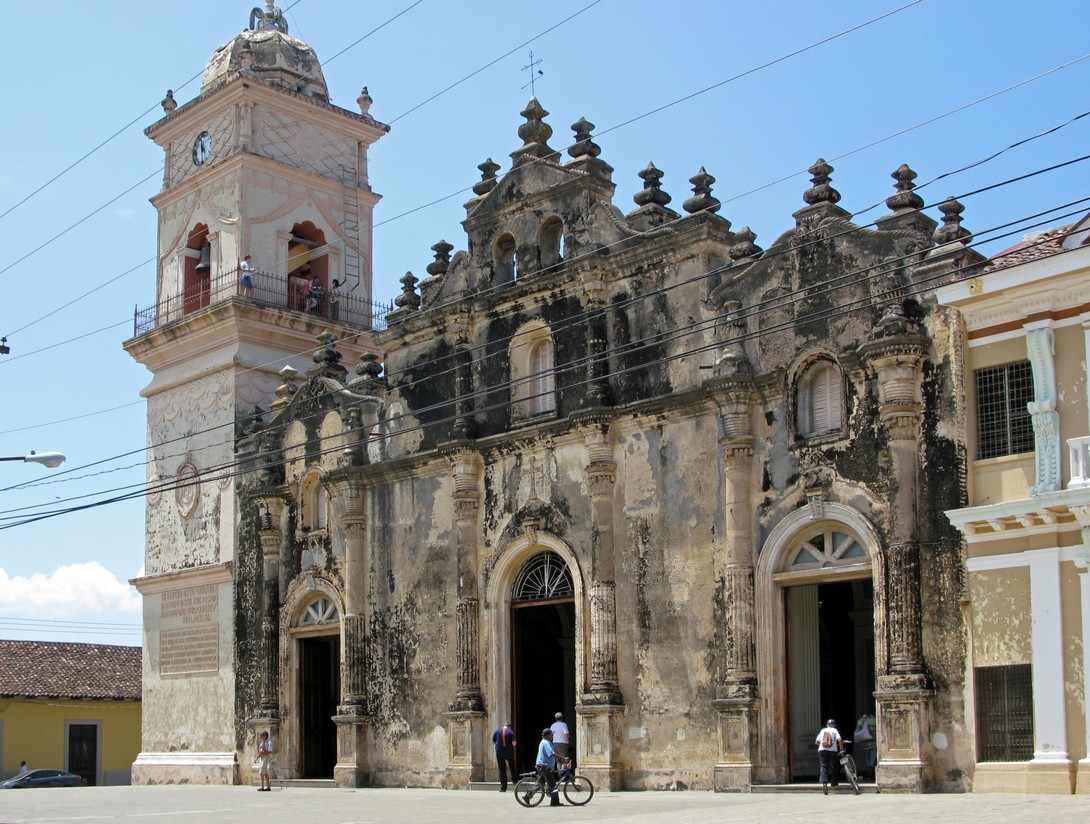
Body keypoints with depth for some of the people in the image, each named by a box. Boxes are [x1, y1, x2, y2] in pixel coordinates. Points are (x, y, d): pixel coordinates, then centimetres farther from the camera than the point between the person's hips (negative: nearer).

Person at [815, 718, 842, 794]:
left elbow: (816, 742, 16)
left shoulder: (823, 730, 18)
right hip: (833, 750, -2)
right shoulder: (834, 730, 9)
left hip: (822, 750, 2)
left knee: (824, 767, -4)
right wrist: (841, 748, 4)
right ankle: (834, 783, 21)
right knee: (834, 767, 16)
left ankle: (824, 783, -24)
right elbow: (839, 740, -8)